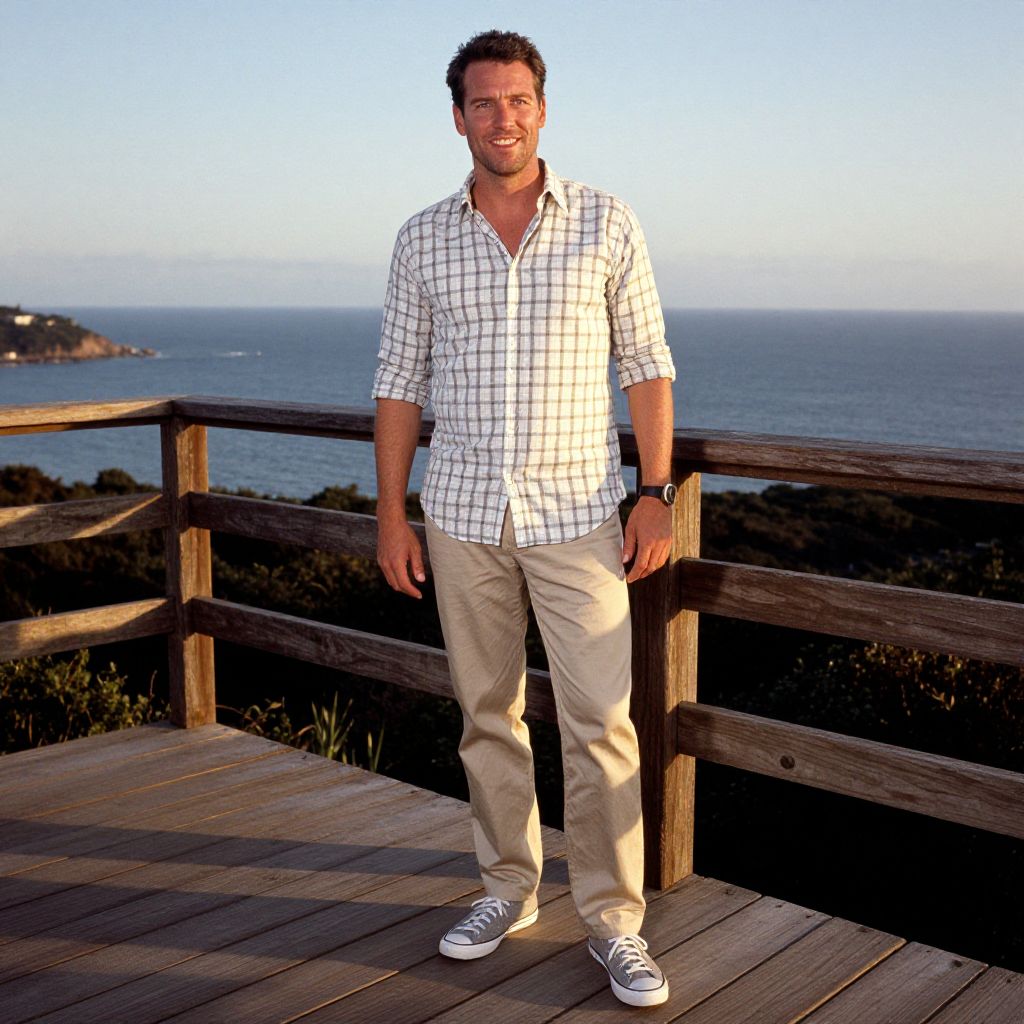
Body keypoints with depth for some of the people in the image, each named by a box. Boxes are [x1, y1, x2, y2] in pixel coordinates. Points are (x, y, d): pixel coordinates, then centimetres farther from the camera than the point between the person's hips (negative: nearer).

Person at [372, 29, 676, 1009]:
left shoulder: (607, 224, 0)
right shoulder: (422, 240, 5)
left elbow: (646, 367, 1)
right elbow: (399, 380, 7)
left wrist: (656, 495, -5)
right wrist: (390, 512, 3)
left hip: (576, 512, -2)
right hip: (463, 512, 2)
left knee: (600, 722, -4)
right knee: (487, 711, 11)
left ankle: (612, 918, 9)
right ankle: (507, 887, 27)